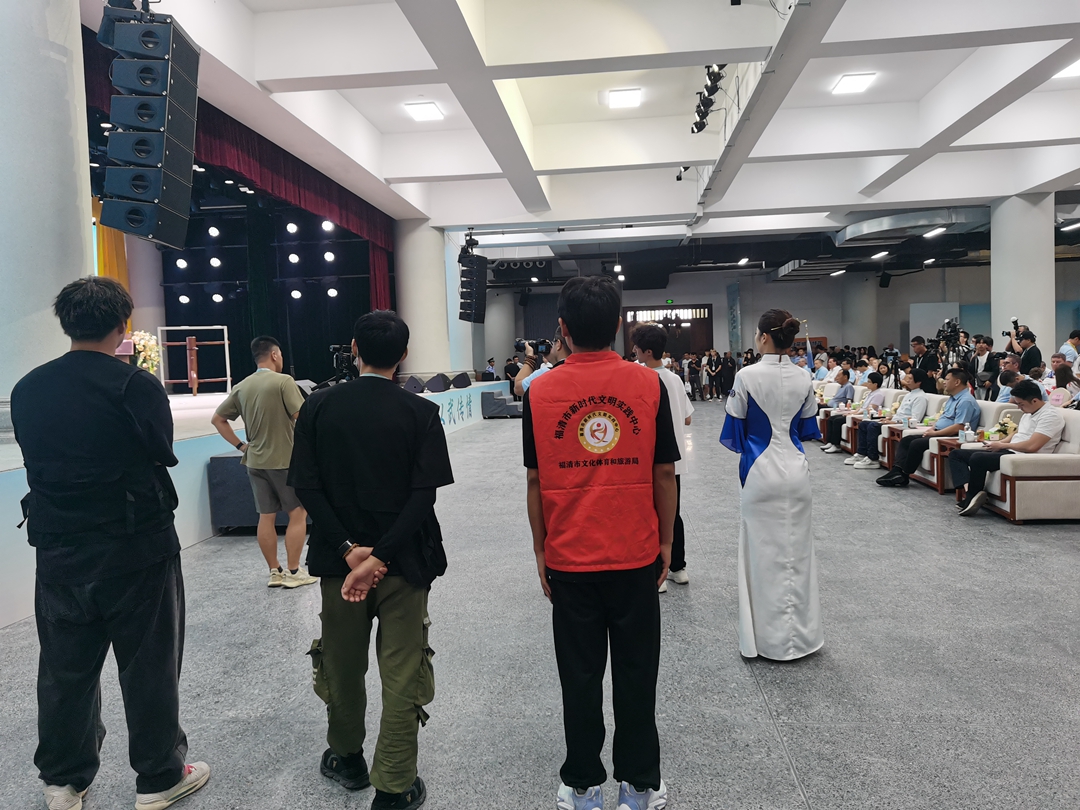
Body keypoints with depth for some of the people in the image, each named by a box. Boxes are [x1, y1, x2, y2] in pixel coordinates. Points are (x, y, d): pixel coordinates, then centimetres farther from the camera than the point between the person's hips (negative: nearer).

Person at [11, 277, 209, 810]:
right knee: (149, 665, 9)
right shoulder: (136, 385, -17)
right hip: (136, 550, -5)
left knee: (66, 667, 18)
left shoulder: (26, 390, 0)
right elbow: (163, 455, -8)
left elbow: (37, 460, 7)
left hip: (58, 551, 5)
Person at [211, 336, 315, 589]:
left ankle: (274, 572, 18)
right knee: (298, 514, 5)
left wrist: (240, 445, 11)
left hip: (255, 461, 6)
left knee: (266, 517, 10)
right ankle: (293, 572, 7)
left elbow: (217, 419, 12)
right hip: (286, 459, -6)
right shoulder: (284, 381, -12)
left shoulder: (241, 387, 6)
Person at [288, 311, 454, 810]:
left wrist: (349, 549, -10)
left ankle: (346, 759, 41)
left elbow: (306, 486, -9)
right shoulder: (421, 413, -8)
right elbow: (424, 495, -16)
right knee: (401, 677, 9)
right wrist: (378, 557, -17)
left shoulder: (318, 406, -3)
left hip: (339, 558, 3)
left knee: (343, 665, 21)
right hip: (403, 562, -2)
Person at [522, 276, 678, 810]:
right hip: (636, 555, 0)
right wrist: (666, 542, 9)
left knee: (580, 677, 13)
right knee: (636, 674, 14)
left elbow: (536, 481, -2)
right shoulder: (648, 384, -8)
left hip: (569, 558, 0)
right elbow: (665, 473, -3)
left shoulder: (540, 392, -7)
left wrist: (540, 550, 9)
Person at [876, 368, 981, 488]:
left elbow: (958, 428, -25)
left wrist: (935, 433, -16)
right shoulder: (953, 398, 18)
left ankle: (904, 475, -13)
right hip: (938, 434, 11)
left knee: (917, 443, -25)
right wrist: (932, 429, 4)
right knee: (905, 440, -1)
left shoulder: (966, 401, -16)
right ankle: (897, 471, -17)